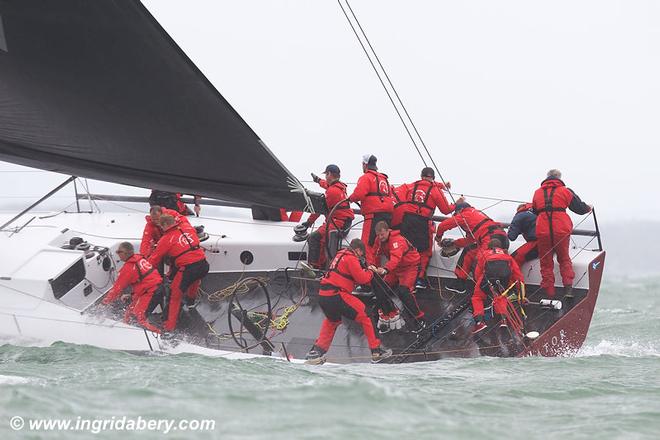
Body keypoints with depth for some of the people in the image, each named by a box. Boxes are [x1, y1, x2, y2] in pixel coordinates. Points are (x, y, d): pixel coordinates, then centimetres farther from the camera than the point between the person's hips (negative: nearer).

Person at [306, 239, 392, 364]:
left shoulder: (340, 255, 21)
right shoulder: (351, 258, -7)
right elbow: (362, 278, -9)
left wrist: (365, 271, 21)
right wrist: (370, 273, 10)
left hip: (323, 295, 9)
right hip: (336, 296, -9)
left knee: (332, 321, 33)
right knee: (365, 315, -1)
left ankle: (317, 351, 31)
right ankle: (376, 351, -1)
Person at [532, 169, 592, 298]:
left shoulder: (537, 193, 11)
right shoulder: (565, 191, 3)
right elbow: (580, 208, 9)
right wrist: (588, 208, 30)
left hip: (542, 231, 1)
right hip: (561, 231, -1)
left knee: (546, 263, 9)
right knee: (564, 259, 16)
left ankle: (549, 293, 7)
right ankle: (568, 288, 2)